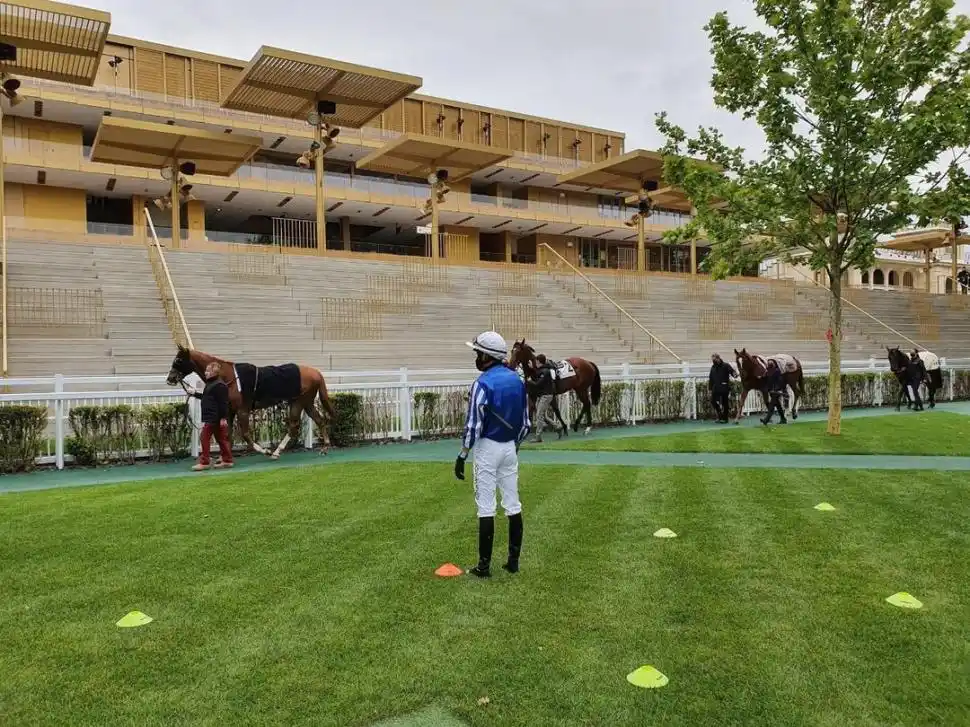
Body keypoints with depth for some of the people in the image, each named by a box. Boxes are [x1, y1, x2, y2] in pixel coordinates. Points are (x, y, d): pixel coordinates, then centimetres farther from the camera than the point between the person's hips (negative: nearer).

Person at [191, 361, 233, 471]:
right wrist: (195, 394, 30)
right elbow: (206, 397, 31)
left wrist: (223, 418, -23)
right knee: (221, 438, 12)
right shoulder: (211, 384, 15)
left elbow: (223, 403, -21)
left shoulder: (219, 385, -17)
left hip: (213, 417, -10)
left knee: (205, 438, -7)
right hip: (210, 417, 10)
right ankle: (227, 460, 17)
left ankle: (204, 462, -2)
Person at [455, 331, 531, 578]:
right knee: (512, 504, 11)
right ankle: (513, 560, 18)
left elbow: (474, 425, -18)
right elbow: (525, 422, 9)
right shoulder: (517, 379, 5)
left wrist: (462, 456, -12)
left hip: (488, 448, -7)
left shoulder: (483, 383, -17)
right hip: (510, 447, 7)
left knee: (486, 506, -1)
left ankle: (484, 565, 4)